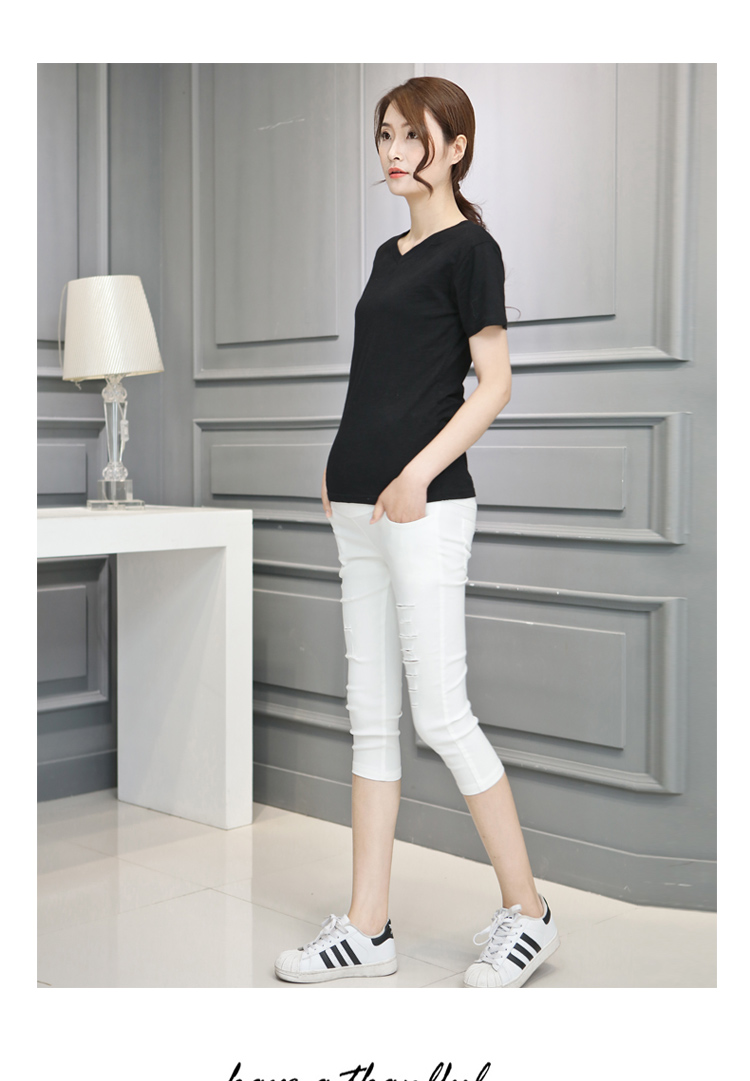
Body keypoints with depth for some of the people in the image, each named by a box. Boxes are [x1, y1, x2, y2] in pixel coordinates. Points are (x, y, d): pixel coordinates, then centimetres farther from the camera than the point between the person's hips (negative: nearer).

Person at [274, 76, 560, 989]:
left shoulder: (468, 247, -5)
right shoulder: (389, 254, 19)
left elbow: (494, 383, -11)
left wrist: (418, 474, -19)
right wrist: (343, 468, 12)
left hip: (424, 505, -8)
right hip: (360, 507, 9)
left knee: (440, 715, -5)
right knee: (370, 717, 8)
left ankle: (528, 914, 12)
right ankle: (366, 930, 16)